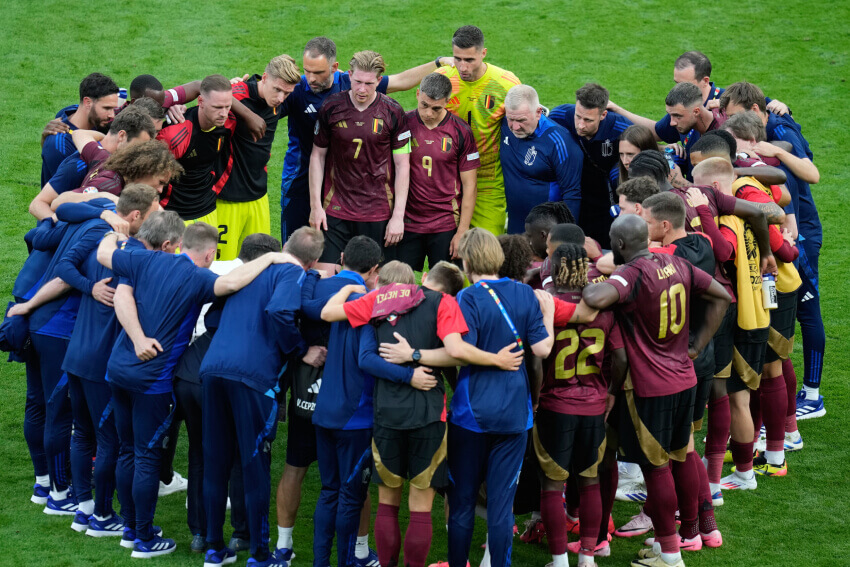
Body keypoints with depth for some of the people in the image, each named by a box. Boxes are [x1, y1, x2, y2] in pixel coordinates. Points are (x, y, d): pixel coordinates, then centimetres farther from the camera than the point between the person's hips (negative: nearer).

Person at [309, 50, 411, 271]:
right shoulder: (331, 108, 0)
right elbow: (317, 156, 8)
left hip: (378, 213, -1)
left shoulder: (392, 112, -3)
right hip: (336, 209, 1)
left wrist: (398, 216, -4)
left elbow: (402, 165, 0)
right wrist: (315, 206, 3)